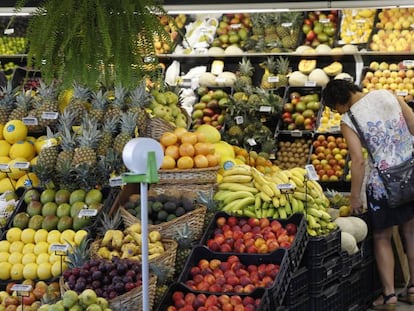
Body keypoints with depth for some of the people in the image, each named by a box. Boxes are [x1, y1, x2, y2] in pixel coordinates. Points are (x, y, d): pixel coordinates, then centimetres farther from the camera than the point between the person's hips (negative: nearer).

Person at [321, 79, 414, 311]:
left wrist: (355, 197, -6)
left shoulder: (348, 121, -10)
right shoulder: (387, 95, 2)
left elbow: (359, 161, -14)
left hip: (382, 181, -4)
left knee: (382, 238, 12)